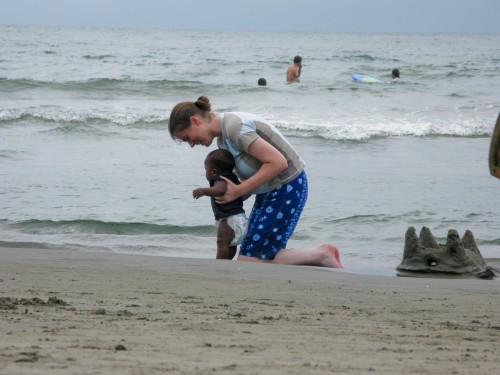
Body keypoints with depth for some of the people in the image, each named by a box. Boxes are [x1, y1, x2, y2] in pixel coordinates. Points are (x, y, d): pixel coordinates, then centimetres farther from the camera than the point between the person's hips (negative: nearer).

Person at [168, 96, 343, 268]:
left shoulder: (235, 127, -22)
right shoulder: (223, 138, 10)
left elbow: (278, 162, -26)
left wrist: (237, 191, -20)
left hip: (287, 188, -10)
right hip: (269, 190, 10)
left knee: (249, 261, -7)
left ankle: (321, 256, -1)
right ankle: (321, 255, 11)